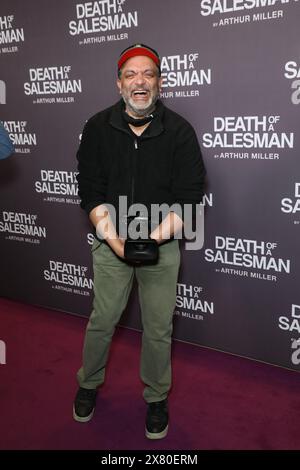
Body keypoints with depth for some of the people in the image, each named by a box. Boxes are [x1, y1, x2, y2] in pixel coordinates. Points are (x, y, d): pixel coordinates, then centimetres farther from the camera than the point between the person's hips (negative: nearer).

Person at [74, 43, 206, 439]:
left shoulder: (179, 131, -7)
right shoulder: (98, 127, -2)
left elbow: (189, 197, -9)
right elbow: (91, 191, -4)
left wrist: (154, 237, -22)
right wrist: (112, 238, -17)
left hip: (162, 244, 0)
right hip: (110, 243, 1)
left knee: (158, 329, 9)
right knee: (101, 321, 12)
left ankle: (156, 398, 32)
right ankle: (88, 384, 38)